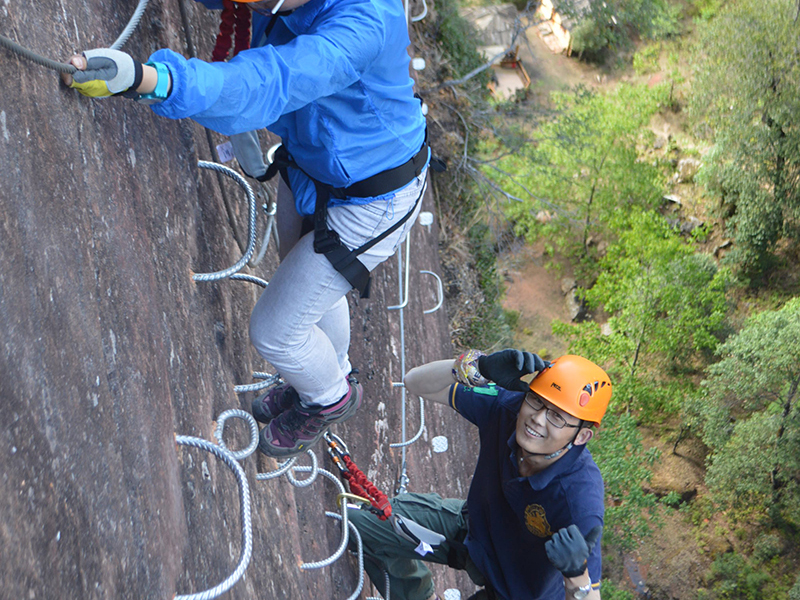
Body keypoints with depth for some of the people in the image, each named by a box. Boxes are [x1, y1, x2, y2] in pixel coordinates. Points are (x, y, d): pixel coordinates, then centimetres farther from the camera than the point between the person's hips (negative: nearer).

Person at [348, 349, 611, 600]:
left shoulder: (580, 495, -39)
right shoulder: (505, 406, -27)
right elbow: (416, 382, -17)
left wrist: (576, 574, -57)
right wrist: (473, 366, -35)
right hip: (475, 528, 4)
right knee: (359, 521, 4)